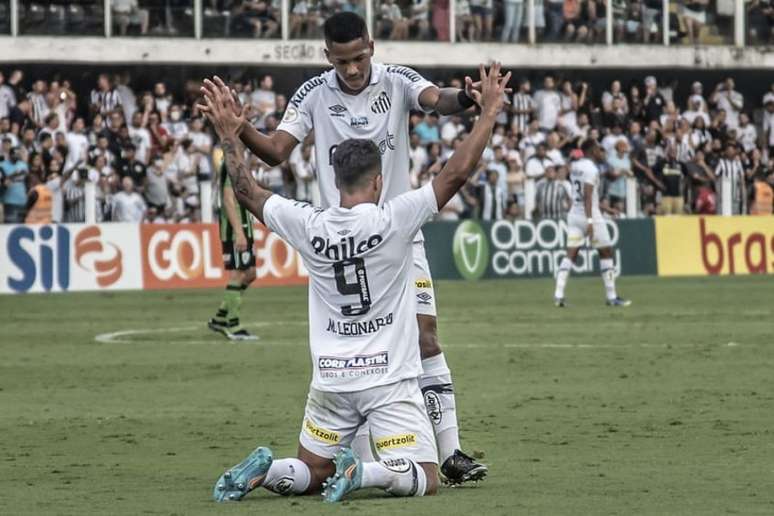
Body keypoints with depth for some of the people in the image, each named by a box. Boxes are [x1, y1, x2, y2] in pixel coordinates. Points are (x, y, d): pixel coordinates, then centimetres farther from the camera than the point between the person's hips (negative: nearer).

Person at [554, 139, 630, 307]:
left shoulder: (575, 166, 10)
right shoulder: (591, 169, -14)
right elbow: (587, 196, -22)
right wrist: (590, 221, -27)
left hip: (574, 215, 7)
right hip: (590, 216, -7)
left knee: (570, 254, 3)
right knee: (606, 253, 5)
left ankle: (559, 295, -9)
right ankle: (612, 297, 7)